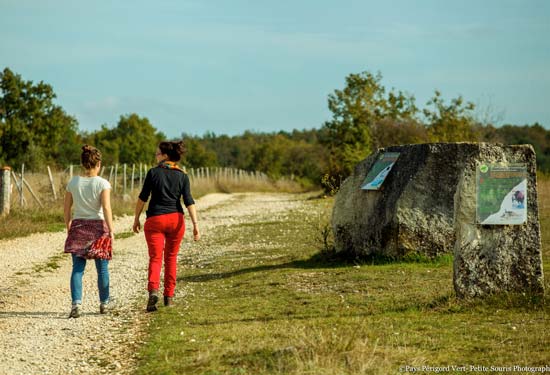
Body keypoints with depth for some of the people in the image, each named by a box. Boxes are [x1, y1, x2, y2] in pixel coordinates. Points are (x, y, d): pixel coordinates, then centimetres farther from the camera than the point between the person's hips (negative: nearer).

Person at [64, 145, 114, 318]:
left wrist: (68, 228, 18)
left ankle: (76, 303, -17)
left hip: (78, 226, 2)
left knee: (77, 268, 0)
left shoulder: (73, 182, 3)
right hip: (98, 226, -2)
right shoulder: (102, 183, -8)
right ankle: (104, 303, 22)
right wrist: (111, 230, -15)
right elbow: (106, 208, -16)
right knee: (102, 269, 12)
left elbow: (67, 208, 7)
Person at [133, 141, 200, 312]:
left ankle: (153, 290, -27)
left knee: (155, 258, -3)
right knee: (171, 258, 15)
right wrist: (196, 224, -9)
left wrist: (136, 219, 7)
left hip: (155, 219, -2)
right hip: (175, 219, 2)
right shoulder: (182, 176, 2)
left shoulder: (153, 173, -4)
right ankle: (169, 297, 18)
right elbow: (189, 201, -7)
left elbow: (142, 198, -3)